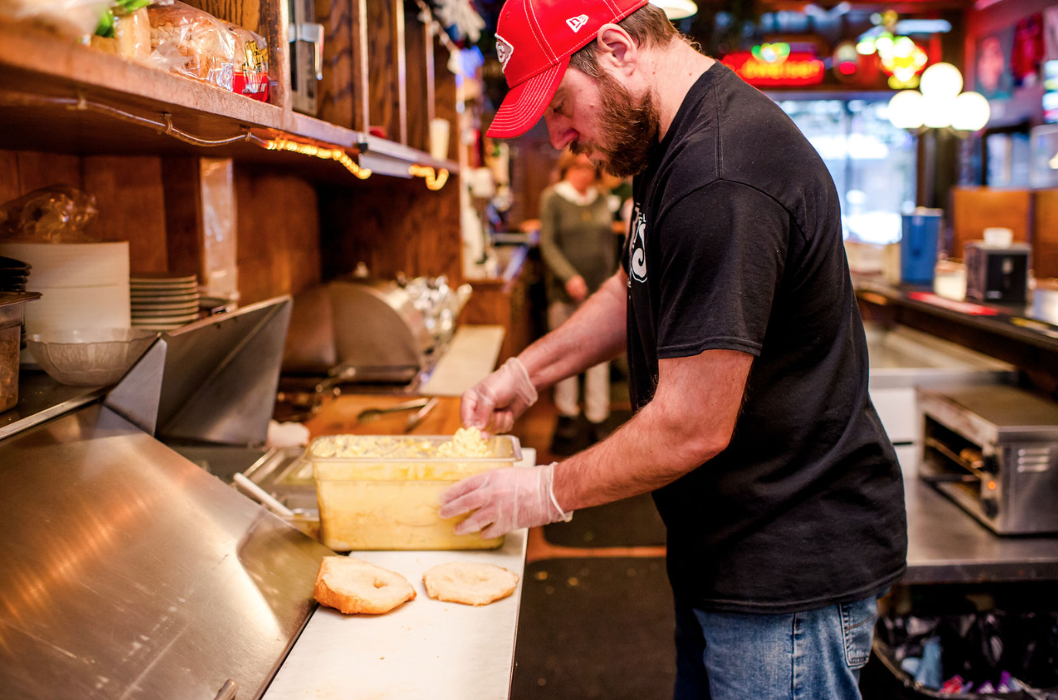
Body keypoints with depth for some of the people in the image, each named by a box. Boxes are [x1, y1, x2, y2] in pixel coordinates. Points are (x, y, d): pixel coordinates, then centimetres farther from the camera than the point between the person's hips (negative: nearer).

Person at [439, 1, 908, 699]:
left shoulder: (721, 181, -27)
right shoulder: (677, 142, 8)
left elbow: (691, 428, -26)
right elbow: (637, 291, 22)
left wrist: (547, 492, -11)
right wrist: (526, 371, 11)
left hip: (793, 569, -10)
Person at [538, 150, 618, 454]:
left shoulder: (601, 201, 12)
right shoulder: (553, 199, -1)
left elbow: (609, 243, 16)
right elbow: (548, 244, -7)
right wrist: (569, 276, -18)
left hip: (600, 290, 3)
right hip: (566, 291, -3)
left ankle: (598, 421, 8)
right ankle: (567, 415, 19)